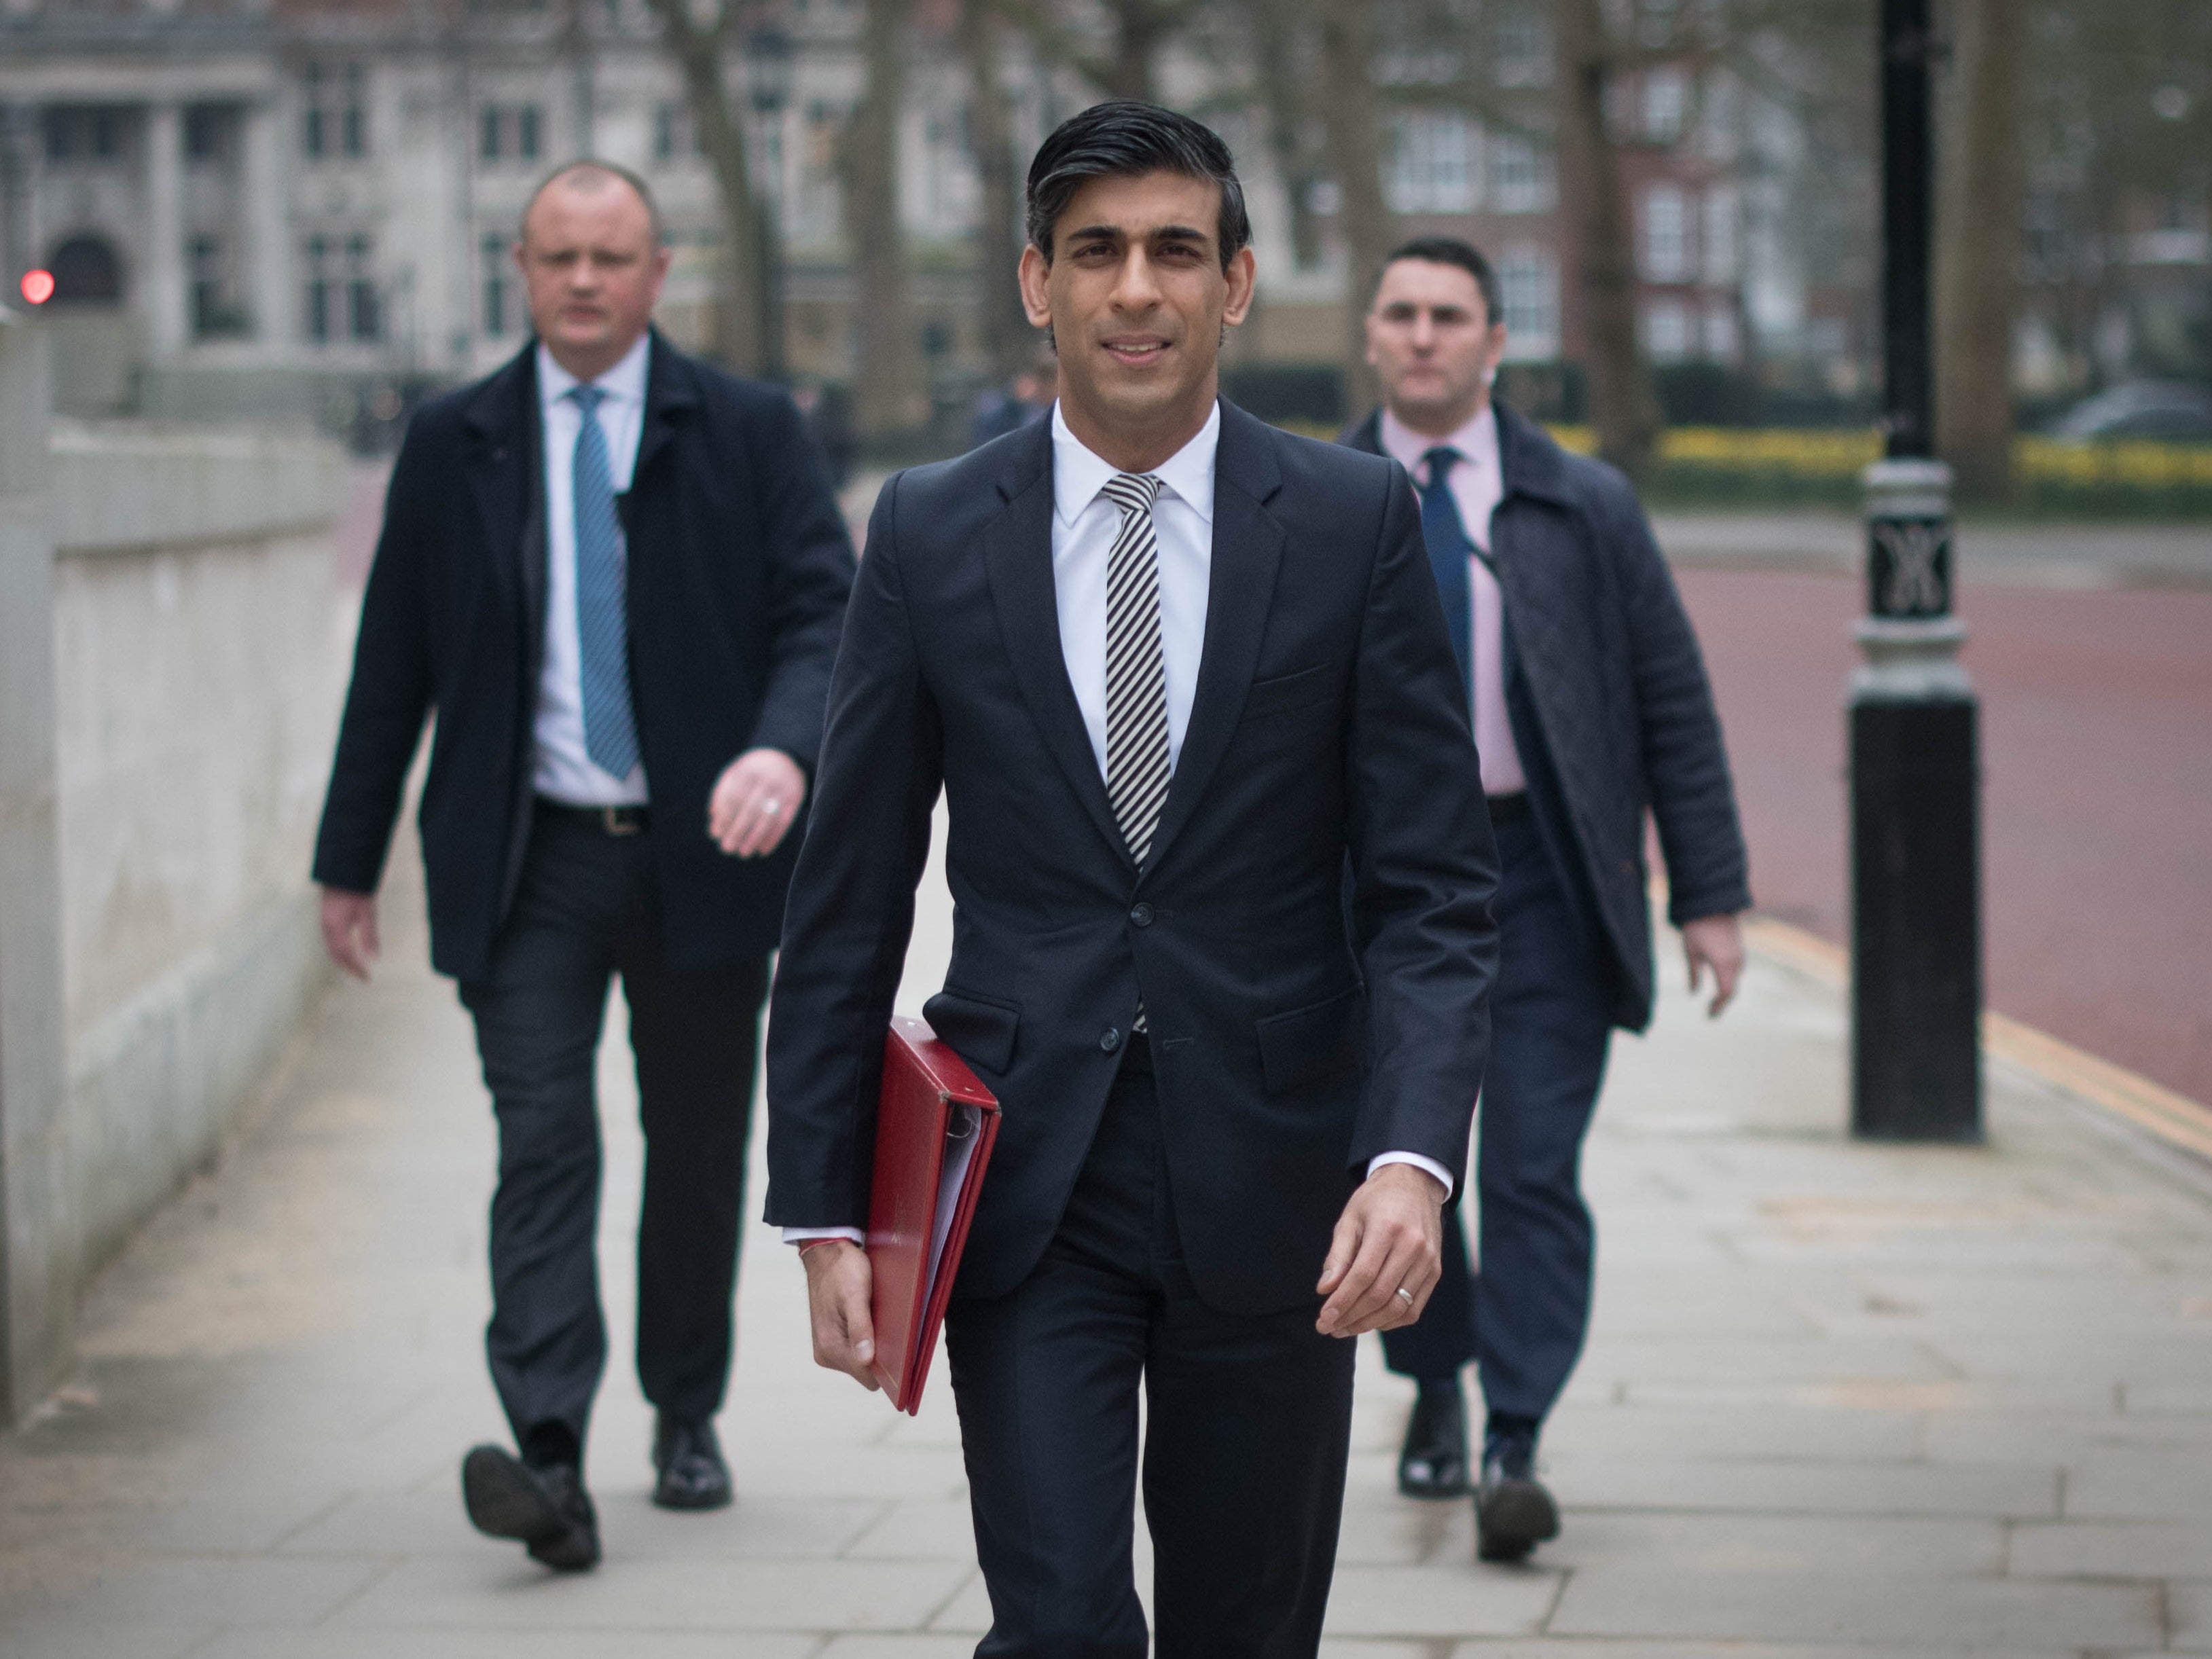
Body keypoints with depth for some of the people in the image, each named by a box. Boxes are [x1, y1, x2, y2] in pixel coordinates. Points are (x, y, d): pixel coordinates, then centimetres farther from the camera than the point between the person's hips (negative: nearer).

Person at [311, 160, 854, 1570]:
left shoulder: (751, 433, 2)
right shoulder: (454, 444, 6)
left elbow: (826, 609, -6)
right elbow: (395, 661, 10)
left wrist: (784, 748, -27)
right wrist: (351, 861, 10)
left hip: (701, 854, 0)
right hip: (528, 865, 0)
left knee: (699, 1148, 11)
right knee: (544, 1140, -11)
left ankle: (688, 1421, 28)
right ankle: (550, 1455, -19)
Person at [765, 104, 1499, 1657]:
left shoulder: (1356, 521, -2)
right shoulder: (932, 532, 1)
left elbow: (1433, 889, -4)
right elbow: (849, 903, 4)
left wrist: (1413, 1156, -19)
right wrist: (825, 1212, -1)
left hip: (1271, 1175, 1)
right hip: (1022, 1181, 0)